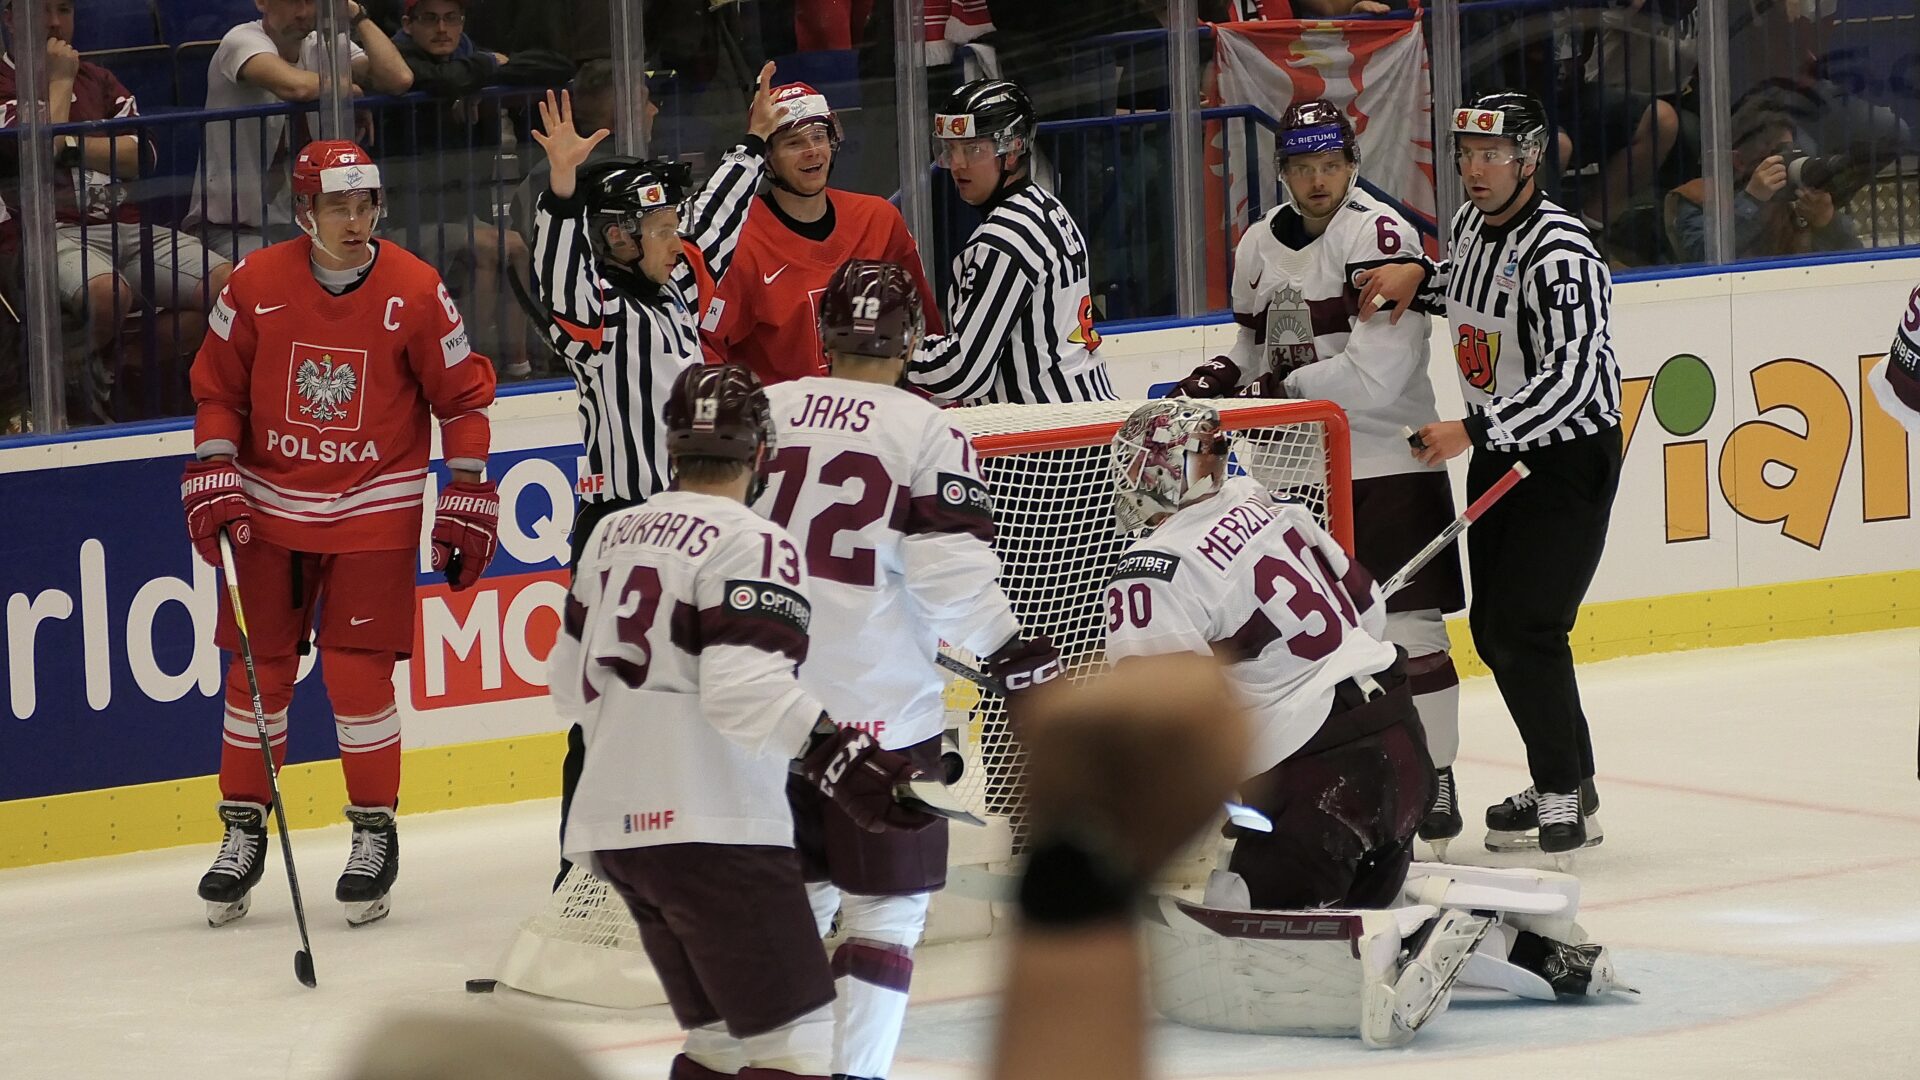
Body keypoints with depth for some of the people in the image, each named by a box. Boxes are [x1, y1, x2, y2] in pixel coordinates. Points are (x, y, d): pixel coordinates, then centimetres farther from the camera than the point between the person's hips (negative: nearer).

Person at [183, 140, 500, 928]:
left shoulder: (416, 293, -9)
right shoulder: (254, 286, -6)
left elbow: (463, 395, -1)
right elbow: (218, 386, 4)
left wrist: (468, 500, -2)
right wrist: (212, 479, -5)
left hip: (374, 511, -2)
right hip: (270, 504, 2)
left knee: (359, 673, -7)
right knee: (258, 669, 5)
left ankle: (375, 831, 9)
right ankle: (243, 829, 18)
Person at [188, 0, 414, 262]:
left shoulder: (323, 46, 2)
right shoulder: (242, 41, -16)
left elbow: (400, 80, -13)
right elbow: (296, 86, -37)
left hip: (298, 219, 6)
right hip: (233, 227, -6)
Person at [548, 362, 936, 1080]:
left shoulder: (613, 533, 14)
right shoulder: (751, 544, -10)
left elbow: (570, 683, 22)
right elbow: (746, 689, -25)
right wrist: (834, 754, -32)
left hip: (613, 826, 9)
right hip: (709, 827, -9)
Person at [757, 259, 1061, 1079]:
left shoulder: (761, 413, 5)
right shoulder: (926, 433, -7)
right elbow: (953, 569, -14)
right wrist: (1015, 655, -6)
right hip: (877, 701, -5)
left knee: (795, 885, 20)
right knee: (887, 898, 3)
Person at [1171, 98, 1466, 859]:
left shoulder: (1379, 235, -15)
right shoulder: (1259, 248, 9)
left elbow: (1375, 371, -23)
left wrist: (1277, 392, -18)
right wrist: (1212, 383, 0)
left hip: (1387, 462, -7)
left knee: (1408, 627, -6)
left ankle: (1433, 787, 2)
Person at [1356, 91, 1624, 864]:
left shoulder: (1559, 254, -24)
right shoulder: (1473, 223, 3)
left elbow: (1571, 379, -31)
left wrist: (1472, 432, -33)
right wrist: (1418, 276, 4)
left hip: (1568, 458, -9)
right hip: (1498, 451, 9)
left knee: (1526, 628, -14)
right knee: (1493, 628, 13)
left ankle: (1562, 805, -6)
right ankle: (1570, 784, 26)